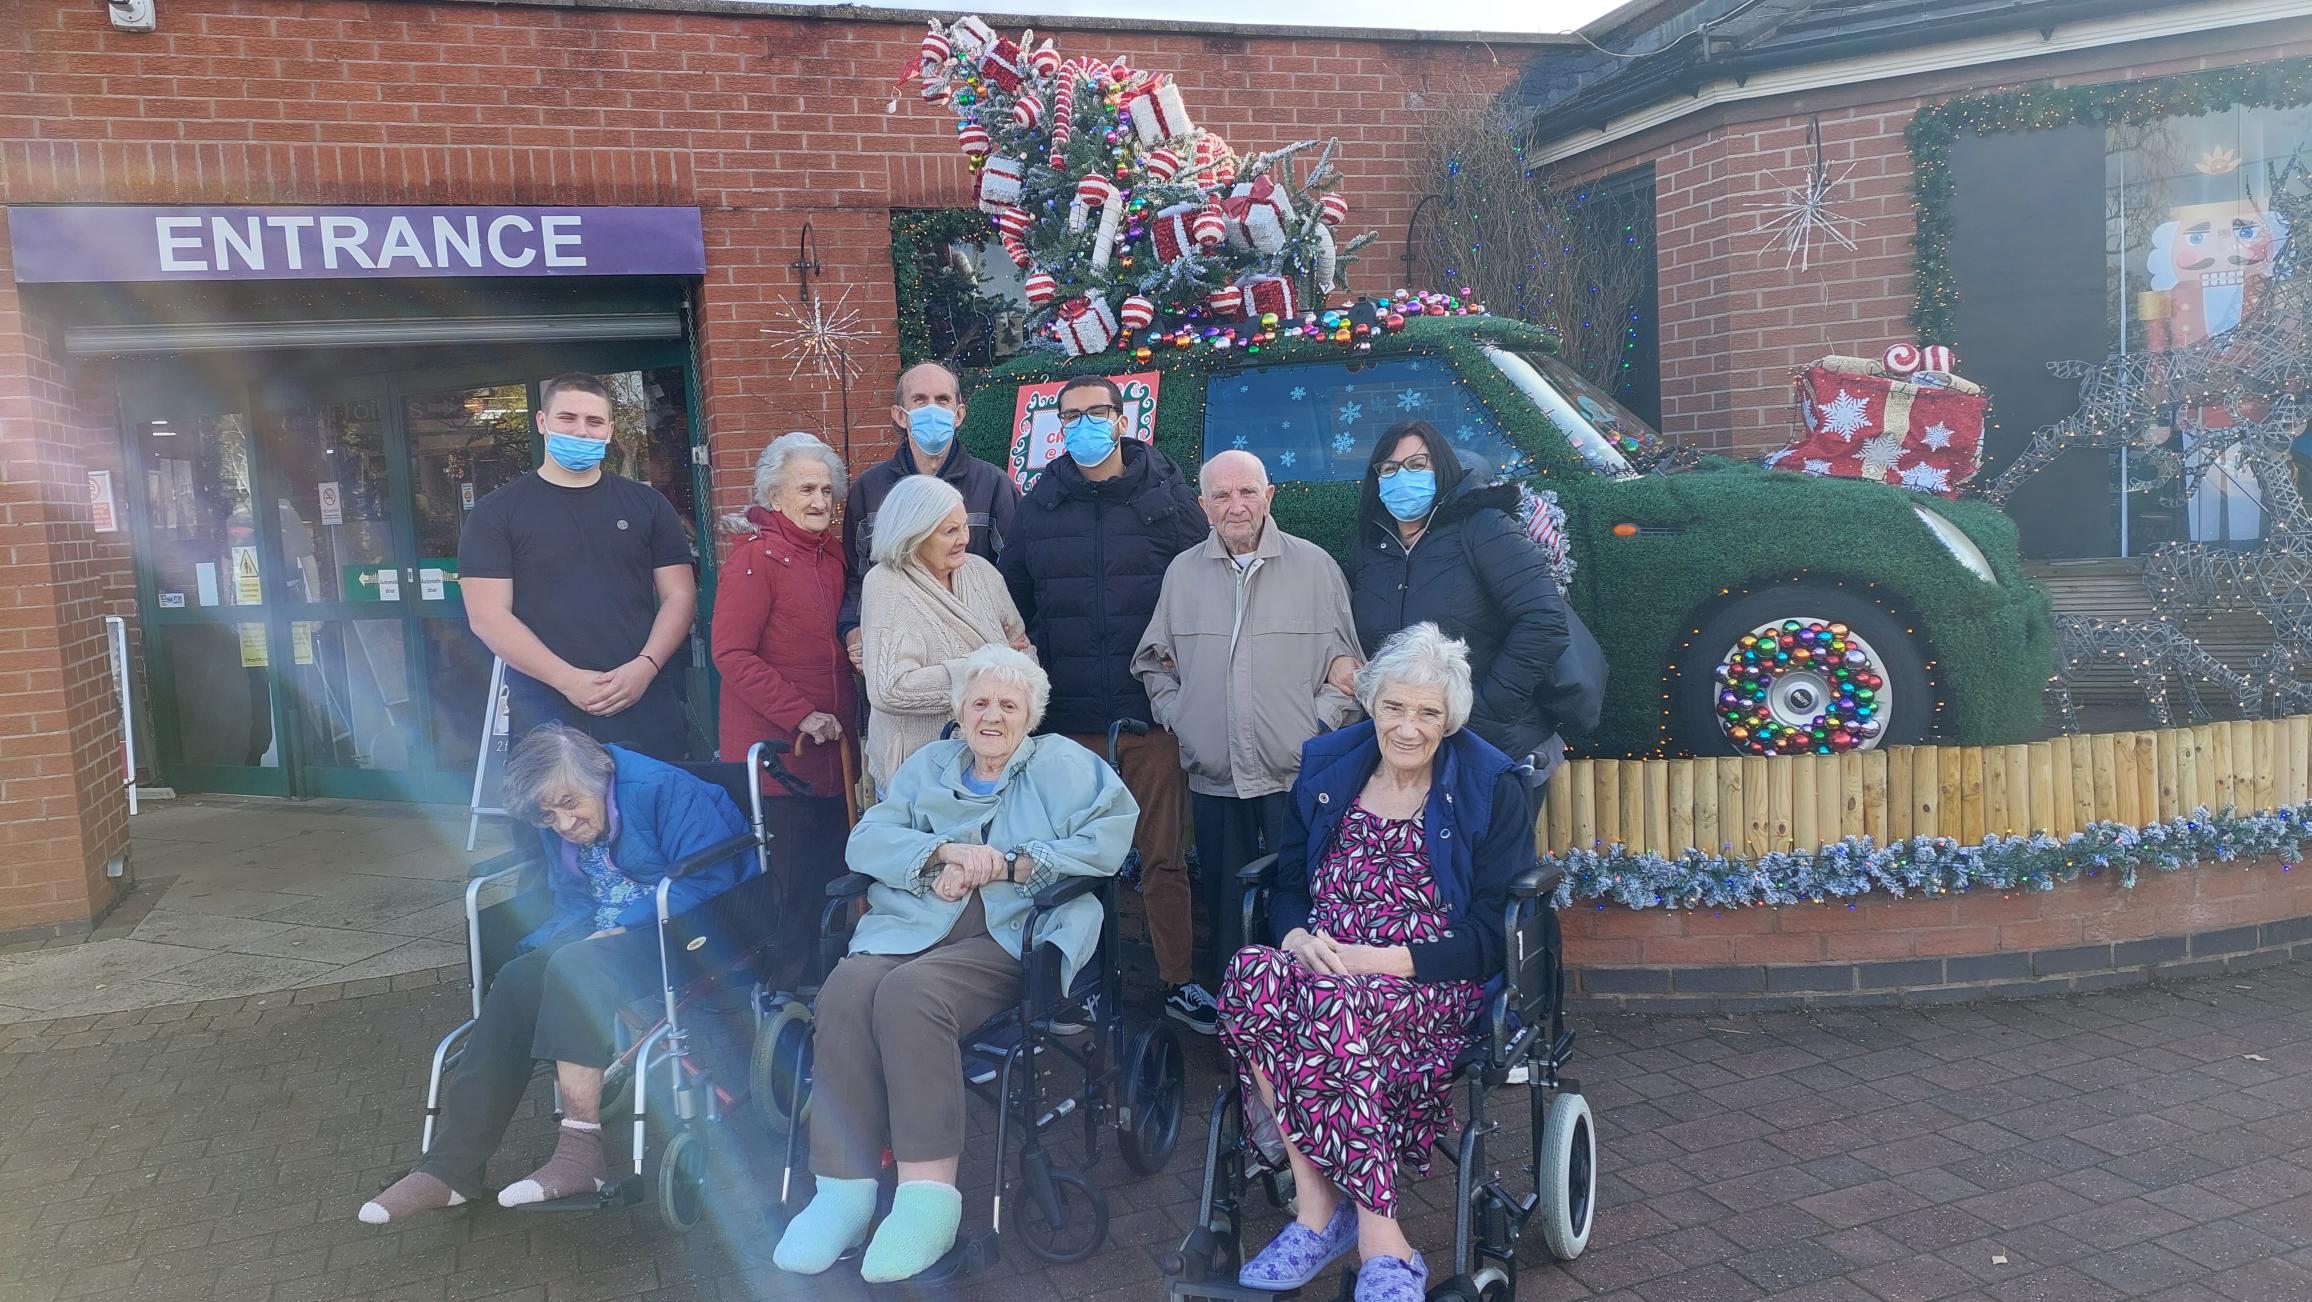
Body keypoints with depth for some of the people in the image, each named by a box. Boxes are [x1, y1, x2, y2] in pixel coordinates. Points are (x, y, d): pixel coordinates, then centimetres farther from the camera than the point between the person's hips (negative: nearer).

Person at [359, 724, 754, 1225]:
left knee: (574, 969, -32)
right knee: (515, 984, -17)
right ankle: (451, 1167, -15)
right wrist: (570, 938, -7)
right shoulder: (559, 830, 10)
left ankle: (582, 1152, -31)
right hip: (605, 938, 8)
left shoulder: (664, 790, -14)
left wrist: (624, 928, -21)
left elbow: (710, 882, -20)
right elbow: (573, 903, 17)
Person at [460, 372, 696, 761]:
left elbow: (680, 596, 7)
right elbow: (487, 615, -4)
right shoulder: (496, 513, 4)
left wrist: (645, 666, -11)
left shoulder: (646, 504, 10)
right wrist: (568, 681, -14)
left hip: (647, 710, 2)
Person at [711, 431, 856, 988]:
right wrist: (801, 716, -18)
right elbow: (731, 654, -16)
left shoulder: (832, 553, 12)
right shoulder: (756, 555, -11)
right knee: (790, 880, -1)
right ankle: (779, 989, 15)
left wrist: (844, 712, 9)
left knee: (830, 873, 13)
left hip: (829, 749, 7)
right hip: (774, 750, -7)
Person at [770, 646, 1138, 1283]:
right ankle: (843, 1190, -25)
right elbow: (866, 840, 12)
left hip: (1011, 932, -4)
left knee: (908, 993, -33)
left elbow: (1111, 837, -5)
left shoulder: (1063, 764, 13)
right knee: (846, 989, -28)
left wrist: (1004, 865, -9)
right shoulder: (927, 766, 25)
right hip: (915, 924, 4)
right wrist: (946, 851, -7)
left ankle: (929, 1197, -31)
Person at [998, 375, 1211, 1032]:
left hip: (1151, 715, -1)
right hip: (1069, 718, 2)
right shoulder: (1037, 507, 8)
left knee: (1163, 855, 4)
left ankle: (1179, 981, 17)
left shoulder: (1168, 498, 3)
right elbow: (1011, 602, 11)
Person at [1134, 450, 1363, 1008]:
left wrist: (1321, 720, -6)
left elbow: (1346, 663, 5)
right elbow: (1153, 662, 18)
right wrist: (1175, 715, 4)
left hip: (1296, 774, -2)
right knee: (1223, 900, 10)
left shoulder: (1314, 565, 2)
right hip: (1213, 774, 3)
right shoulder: (1183, 572, 9)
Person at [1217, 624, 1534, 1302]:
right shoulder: (1327, 767, 13)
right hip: (1324, 964, 4)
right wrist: (1296, 934, -8)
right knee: (1252, 975, -32)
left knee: (1331, 1007, -37)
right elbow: (1287, 884, 16)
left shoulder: (1492, 788, 2)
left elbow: (1492, 933, -4)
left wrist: (1388, 959, -17)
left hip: (1437, 987, -4)